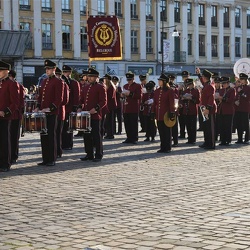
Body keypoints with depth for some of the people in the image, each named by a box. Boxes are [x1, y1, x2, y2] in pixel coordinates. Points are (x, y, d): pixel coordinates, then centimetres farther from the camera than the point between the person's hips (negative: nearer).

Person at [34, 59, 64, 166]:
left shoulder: (58, 82, -6)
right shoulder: (44, 81, 17)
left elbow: (59, 99, -12)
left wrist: (50, 108, -21)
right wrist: (38, 107, 7)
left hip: (52, 113, -7)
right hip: (43, 113, 7)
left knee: (51, 135, -3)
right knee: (43, 135, 8)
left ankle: (52, 159, 2)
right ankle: (45, 159, 14)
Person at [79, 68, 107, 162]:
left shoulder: (100, 87, -4)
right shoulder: (86, 88, 17)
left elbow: (104, 101, -10)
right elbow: (82, 99, 22)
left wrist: (96, 109, -23)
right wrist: (80, 107, 3)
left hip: (95, 115, -7)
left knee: (96, 136, -3)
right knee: (86, 135, 8)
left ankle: (98, 155, 4)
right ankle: (89, 154, 17)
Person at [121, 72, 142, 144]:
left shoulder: (138, 86, -2)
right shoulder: (125, 86, 19)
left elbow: (139, 96, -11)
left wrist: (130, 94, -20)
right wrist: (123, 95, 5)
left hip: (134, 109, -6)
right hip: (126, 108, 6)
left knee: (134, 124, -3)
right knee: (127, 124, 5)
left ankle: (134, 139, 2)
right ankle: (129, 138, 13)